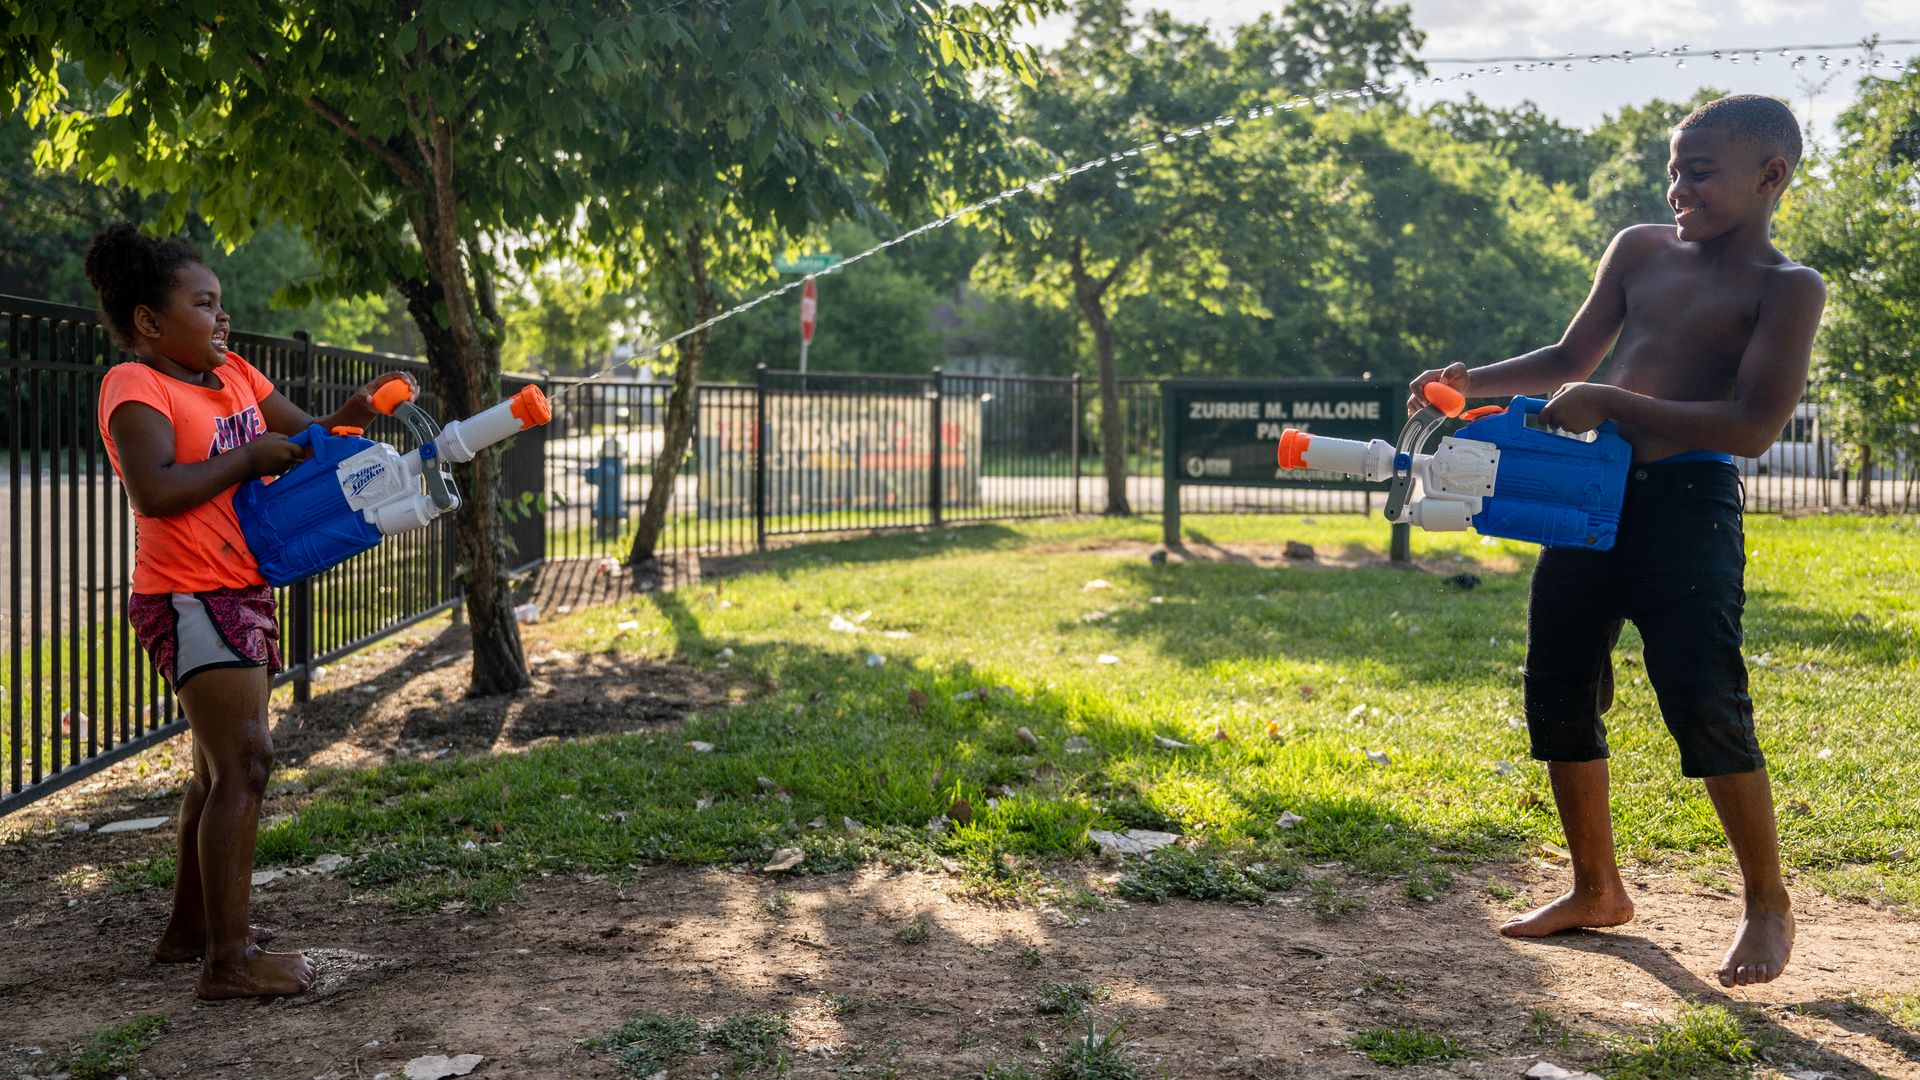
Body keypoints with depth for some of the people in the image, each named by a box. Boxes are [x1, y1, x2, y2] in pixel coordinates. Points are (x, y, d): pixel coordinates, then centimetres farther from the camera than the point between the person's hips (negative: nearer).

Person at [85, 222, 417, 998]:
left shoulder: (233, 374, 13)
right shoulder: (136, 388, -12)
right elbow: (155, 490, -26)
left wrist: (353, 414, -6)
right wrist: (249, 458, -18)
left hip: (242, 595, 9)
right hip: (189, 601, -9)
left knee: (220, 767, 17)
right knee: (244, 763, -15)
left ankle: (190, 928, 31)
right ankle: (228, 962, -11)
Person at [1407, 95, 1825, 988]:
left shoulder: (1787, 288, -5)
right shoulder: (1639, 250, 11)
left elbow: (1755, 428, -16)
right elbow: (1570, 360, 21)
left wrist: (1612, 405, -20)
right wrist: (1474, 382, 6)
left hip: (1689, 503, -6)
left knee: (1703, 704, -11)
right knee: (1557, 693, 7)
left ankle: (1768, 905, 10)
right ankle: (1597, 889, 22)